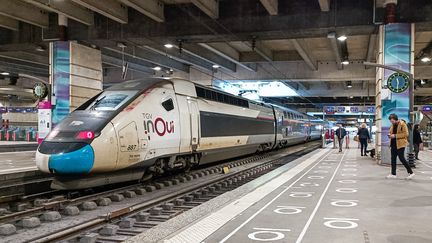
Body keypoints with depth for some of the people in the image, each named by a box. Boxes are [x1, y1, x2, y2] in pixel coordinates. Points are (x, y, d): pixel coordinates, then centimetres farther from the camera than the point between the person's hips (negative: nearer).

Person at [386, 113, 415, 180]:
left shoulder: (402, 124, -11)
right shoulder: (392, 125, 12)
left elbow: (406, 134, -17)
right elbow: (390, 132, 26)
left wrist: (395, 136, -20)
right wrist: (390, 135, 1)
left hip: (400, 144, -8)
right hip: (393, 144, 8)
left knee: (401, 158, -8)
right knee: (393, 159, 8)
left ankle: (411, 172, 4)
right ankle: (393, 174, 15)